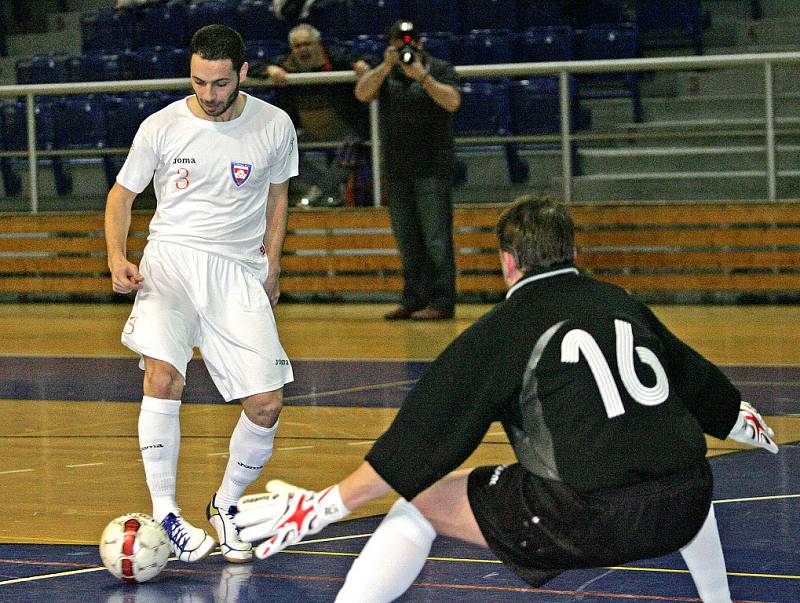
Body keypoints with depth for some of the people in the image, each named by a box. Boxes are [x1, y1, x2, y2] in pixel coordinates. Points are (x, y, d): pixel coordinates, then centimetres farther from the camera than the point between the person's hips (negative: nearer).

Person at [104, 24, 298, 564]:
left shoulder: (275, 126, 1)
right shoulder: (161, 127, -4)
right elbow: (122, 195, 9)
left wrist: (272, 265, 11)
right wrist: (118, 259, -7)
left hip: (241, 271, 2)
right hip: (172, 259, -2)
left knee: (266, 404, -8)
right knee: (163, 375, -27)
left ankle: (225, 507, 17)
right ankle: (164, 513, -18)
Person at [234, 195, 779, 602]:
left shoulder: (504, 328, 4)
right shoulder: (623, 305, 18)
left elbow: (419, 440, 0)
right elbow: (696, 381, 36)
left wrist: (323, 507, 4)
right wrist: (750, 425, 57)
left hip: (583, 520, -5)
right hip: (683, 511, 5)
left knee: (419, 503, 8)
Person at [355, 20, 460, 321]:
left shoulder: (440, 70, 1)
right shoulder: (386, 73, 12)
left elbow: (452, 102, -15)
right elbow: (361, 93, -5)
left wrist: (422, 76, -22)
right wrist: (386, 67, -17)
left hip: (432, 168, -5)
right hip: (397, 169, 5)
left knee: (436, 238, -8)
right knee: (407, 241, 8)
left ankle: (441, 301, -8)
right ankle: (413, 299, 13)